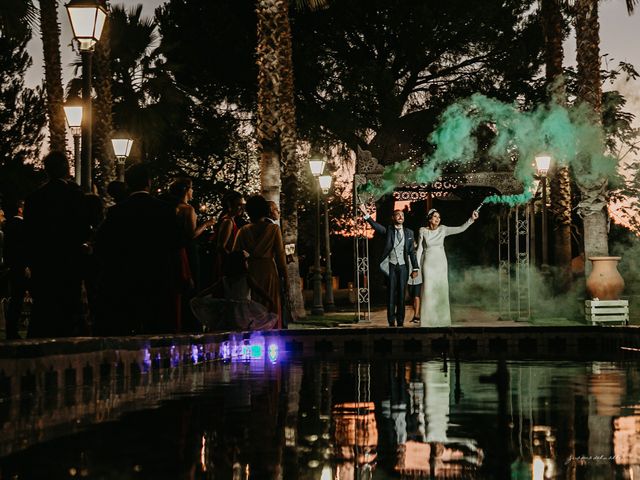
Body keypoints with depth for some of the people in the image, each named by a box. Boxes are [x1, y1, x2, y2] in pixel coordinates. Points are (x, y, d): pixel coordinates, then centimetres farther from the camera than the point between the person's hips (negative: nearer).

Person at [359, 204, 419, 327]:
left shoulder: (409, 233, 8)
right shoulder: (388, 230, 3)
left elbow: (412, 251, 8)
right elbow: (376, 226, -15)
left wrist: (415, 268, 3)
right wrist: (366, 215, -30)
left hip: (403, 267, 1)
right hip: (391, 266, -1)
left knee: (401, 295, 3)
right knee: (391, 294, 1)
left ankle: (400, 322, 9)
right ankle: (391, 322, 5)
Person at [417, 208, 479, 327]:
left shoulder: (443, 229, 2)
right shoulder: (423, 231, -1)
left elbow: (460, 229, -6)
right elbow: (420, 249, 2)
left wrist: (471, 219, -18)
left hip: (441, 264, 2)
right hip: (428, 264, -2)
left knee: (441, 292, 2)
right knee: (428, 292, -4)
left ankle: (441, 320, 9)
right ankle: (428, 321, 1)